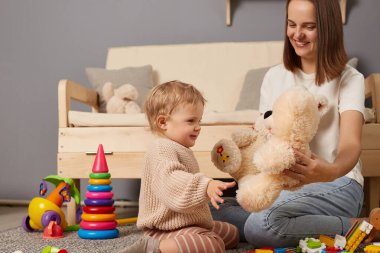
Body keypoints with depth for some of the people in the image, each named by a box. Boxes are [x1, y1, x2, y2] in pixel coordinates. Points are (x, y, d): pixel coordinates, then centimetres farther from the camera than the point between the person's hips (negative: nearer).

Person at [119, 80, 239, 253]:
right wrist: (205, 186, -51)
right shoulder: (162, 149, -18)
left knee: (232, 233, 22)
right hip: (167, 227, -11)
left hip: (188, 222, 11)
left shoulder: (177, 149, 17)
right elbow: (171, 181, -39)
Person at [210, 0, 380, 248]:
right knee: (212, 211, -17)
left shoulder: (349, 79, -4)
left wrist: (331, 171, -44)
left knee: (262, 225, -32)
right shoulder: (275, 77, 10)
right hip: (282, 184, 6)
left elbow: (351, 143, -19)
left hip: (337, 184, -6)